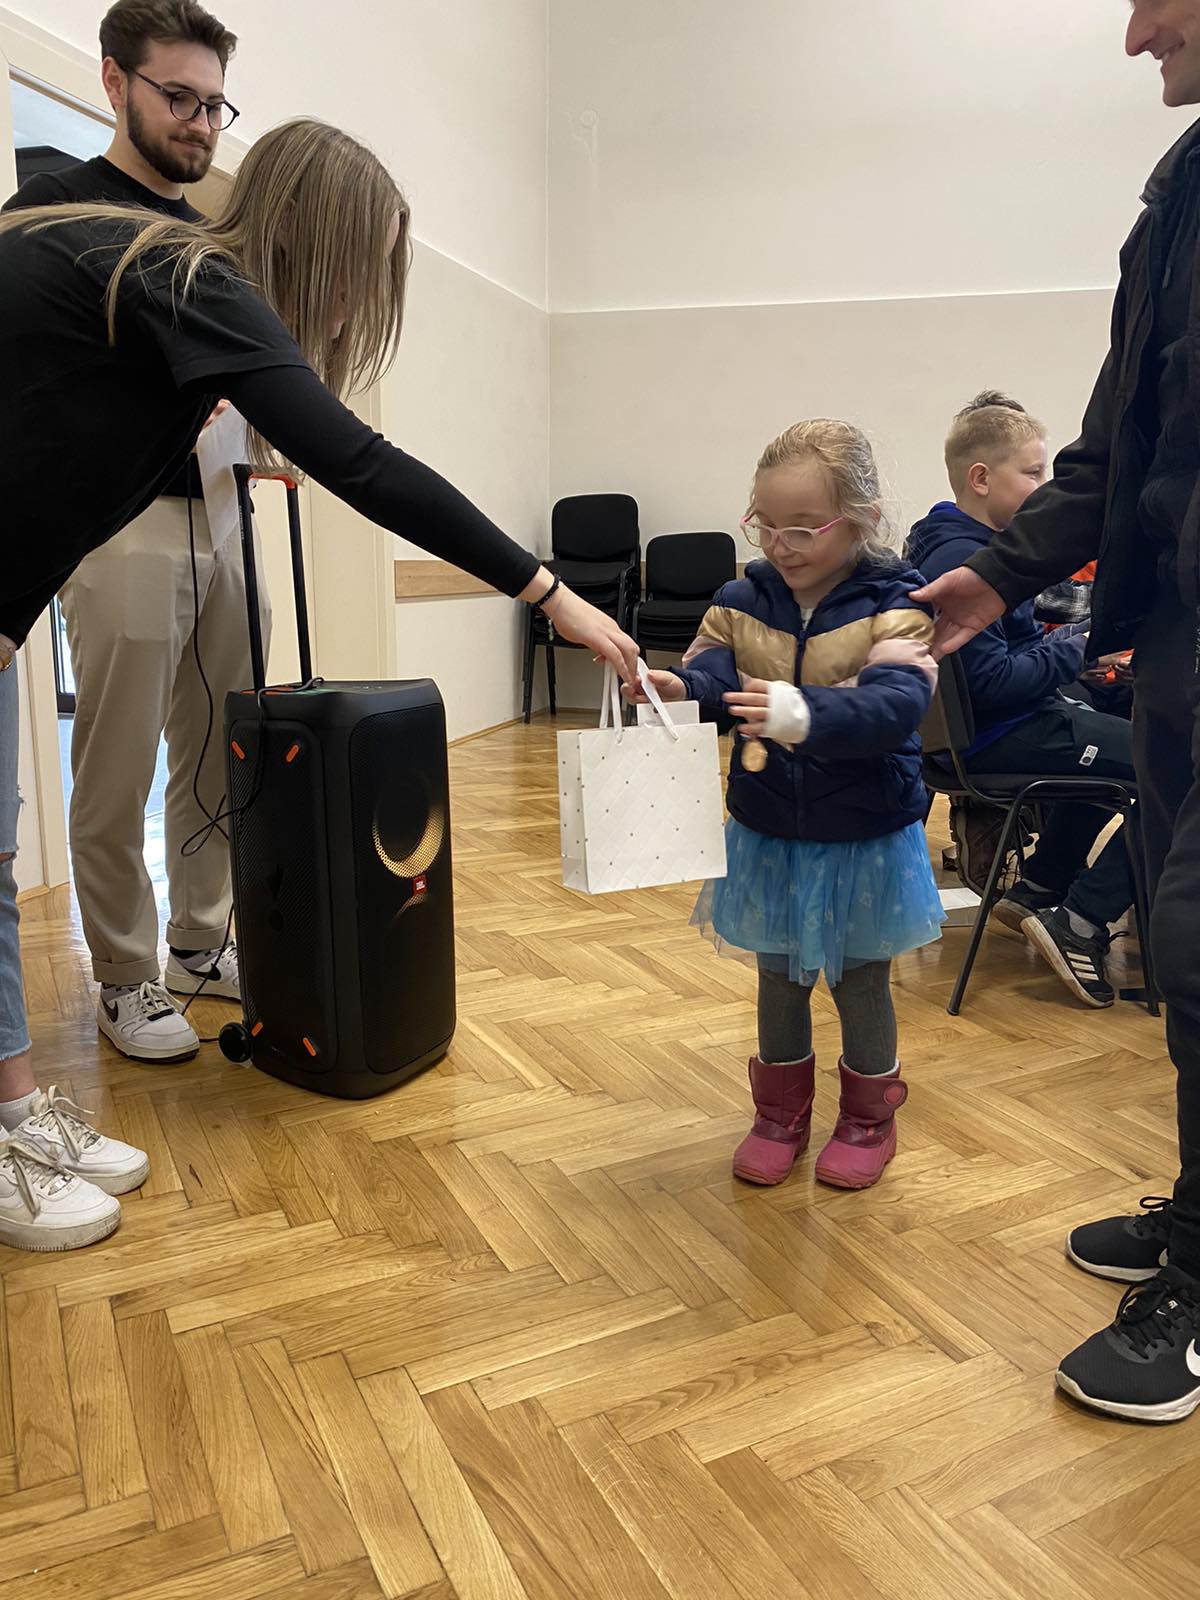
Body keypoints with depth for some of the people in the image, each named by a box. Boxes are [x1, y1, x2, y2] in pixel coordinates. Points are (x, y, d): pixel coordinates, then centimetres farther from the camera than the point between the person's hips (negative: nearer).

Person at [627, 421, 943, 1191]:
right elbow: (714, 670, -15)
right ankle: (781, 1114, 37)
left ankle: (869, 1117, 36)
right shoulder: (745, 599, -2)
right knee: (780, 977, 18)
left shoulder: (893, 606, -15)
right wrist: (682, 690, -39)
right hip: (767, 834, 4)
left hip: (863, 838, -3)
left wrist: (804, 713, -48)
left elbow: (895, 706, -30)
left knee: (861, 980, 15)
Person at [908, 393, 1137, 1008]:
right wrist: (1075, 651, -14)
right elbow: (992, 681, -26)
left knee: (1105, 726, 34)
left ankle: (1034, 892, 33)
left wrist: (1081, 635, 5)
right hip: (991, 736, -11)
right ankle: (1080, 924, -8)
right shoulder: (960, 560, -21)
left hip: (994, 723, 11)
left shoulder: (969, 546, 12)